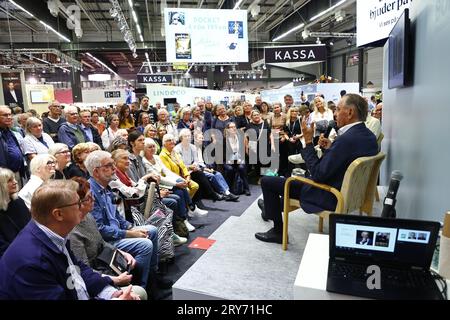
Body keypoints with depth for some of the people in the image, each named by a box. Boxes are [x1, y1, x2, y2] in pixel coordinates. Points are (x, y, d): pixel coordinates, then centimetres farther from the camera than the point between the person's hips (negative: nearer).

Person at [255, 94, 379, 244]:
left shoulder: (346, 140, -29)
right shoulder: (369, 136, 0)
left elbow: (318, 174, -25)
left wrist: (308, 141, -19)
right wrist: (331, 148, 4)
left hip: (329, 197, -9)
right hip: (347, 190, 10)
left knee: (267, 181, -4)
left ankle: (278, 231, 11)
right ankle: (273, 205, 49)